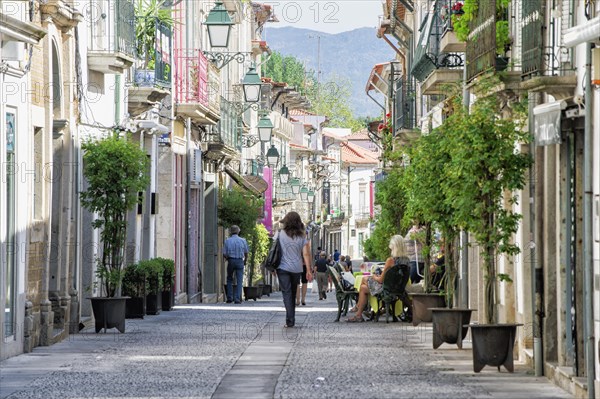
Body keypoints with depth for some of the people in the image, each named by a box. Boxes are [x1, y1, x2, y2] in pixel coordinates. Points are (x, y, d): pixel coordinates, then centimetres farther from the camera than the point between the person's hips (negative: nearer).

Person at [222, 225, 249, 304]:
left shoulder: (227, 241, -2)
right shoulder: (243, 240, -1)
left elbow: (224, 254, -3)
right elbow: (246, 253, 5)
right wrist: (245, 261, 24)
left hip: (231, 261, 0)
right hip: (240, 261, 0)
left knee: (229, 280, 15)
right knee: (239, 280, 1)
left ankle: (229, 298, 10)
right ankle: (237, 298, -7)